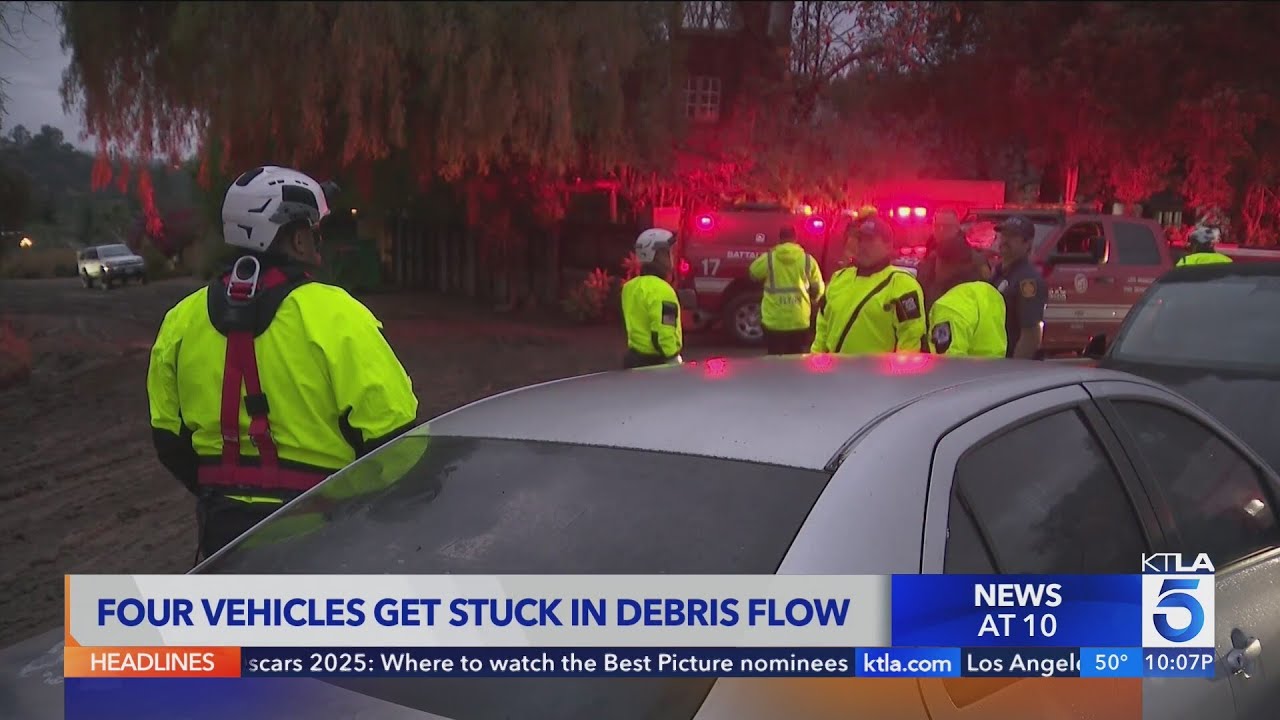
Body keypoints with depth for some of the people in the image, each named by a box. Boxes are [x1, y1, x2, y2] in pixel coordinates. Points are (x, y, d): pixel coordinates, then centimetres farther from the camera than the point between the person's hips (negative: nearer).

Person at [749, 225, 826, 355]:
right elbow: (818, 288, 7)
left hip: (773, 322, -1)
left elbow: (753, 274, 14)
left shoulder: (768, 259, -4)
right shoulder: (808, 260, -1)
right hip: (799, 322, 1)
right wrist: (812, 300, 29)